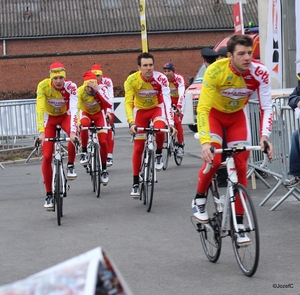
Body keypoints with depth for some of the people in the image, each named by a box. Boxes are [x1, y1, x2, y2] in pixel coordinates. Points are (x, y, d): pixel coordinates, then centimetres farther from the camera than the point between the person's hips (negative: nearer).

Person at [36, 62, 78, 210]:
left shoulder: (71, 86, -28)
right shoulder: (43, 86, -29)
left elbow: (73, 109, -36)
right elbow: (39, 109, -34)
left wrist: (73, 131, -49)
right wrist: (41, 131, -45)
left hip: (64, 115, 0)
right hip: (49, 117, 0)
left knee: (74, 136, -35)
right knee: (46, 157, -8)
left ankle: (70, 166, -11)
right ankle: (49, 194, 3)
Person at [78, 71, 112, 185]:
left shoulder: (102, 88, -29)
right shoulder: (80, 91, -28)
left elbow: (109, 105, -43)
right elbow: (76, 108, -25)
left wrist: (98, 90, -48)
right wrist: (77, 122, -40)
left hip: (99, 114, 1)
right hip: (86, 113, -1)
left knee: (103, 141, -11)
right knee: (84, 124, -38)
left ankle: (104, 169, 8)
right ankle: (84, 152, -19)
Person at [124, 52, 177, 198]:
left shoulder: (160, 78, -27)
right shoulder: (131, 80, -26)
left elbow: (167, 101, -32)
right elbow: (128, 103, -28)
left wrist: (171, 123, -42)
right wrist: (131, 123, -42)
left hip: (156, 108, -1)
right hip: (140, 110, 1)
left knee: (159, 130, -34)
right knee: (138, 148, -2)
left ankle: (159, 154, -3)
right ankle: (136, 183, 9)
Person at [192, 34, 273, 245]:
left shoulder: (260, 72, -26)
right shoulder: (215, 71, -33)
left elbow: (267, 107, -20)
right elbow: (203, 109, -33)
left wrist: (265, 136, -35)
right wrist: (205, 142, -44)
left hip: (237, 115, 3)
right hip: (214, 113, -3)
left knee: (241, 166, -5)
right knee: (214, 158, -24)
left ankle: (239, 224, 3)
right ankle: (199, 200, 5)